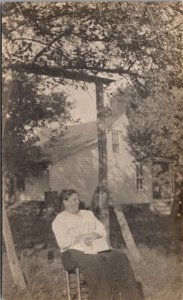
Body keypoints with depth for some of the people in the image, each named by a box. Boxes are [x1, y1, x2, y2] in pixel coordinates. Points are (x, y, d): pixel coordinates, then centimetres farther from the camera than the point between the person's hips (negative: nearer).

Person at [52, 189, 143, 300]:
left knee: (119, 257, -22)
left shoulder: (88, 214, 22)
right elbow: (63, 242, -10)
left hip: (96, 249, 5)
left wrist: (93, 236, -9)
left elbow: (102, 232, 14)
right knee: (95, 263, -37)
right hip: (75, 252, -5)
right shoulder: (59, 220, 5)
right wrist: (83, 237, -12)